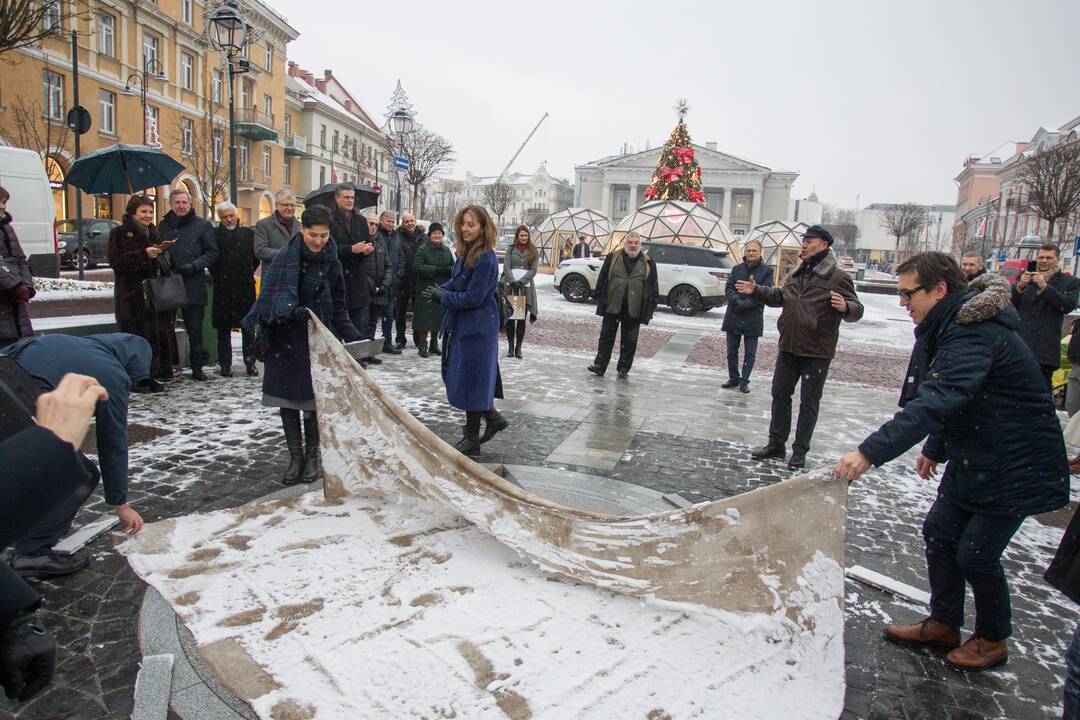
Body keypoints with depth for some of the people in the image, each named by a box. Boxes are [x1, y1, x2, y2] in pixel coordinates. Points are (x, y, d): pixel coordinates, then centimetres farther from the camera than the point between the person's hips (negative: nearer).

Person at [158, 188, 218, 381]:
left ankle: (196, 367, 10)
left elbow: (212, 252, 2)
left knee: (195, 328, 1)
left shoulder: (202, 225, 4)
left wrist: (194, 265, -11)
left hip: (193, 285, -3)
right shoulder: (163, 226, 13)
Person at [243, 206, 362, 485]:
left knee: (314, 399, 4)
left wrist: (353, 336, -2)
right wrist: (294, 311, -42)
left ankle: (312, 455, 20)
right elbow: (279, 294, -21)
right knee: (288, 400, 5)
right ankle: (296, 457, 18)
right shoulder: (287, 257, -8)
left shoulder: (331, 261, 3)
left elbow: (338, 306, 9)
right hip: (286, 339, -2)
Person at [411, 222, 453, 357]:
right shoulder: (423, 250, -3)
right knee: (425, 318, -5)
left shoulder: (446, 250, 13)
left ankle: (434, 344, 21)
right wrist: (436, 270, -20)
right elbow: (417, 267, -14)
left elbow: (453, 267, 15)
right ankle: (422, 345, 4)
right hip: (426, 289, -5)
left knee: (438, 318, 9)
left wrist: (448, 270, -9)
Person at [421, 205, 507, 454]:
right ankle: (492, 417, 31)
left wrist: (441, 298, -12)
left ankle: (472, 439, 16)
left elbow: (473, 298, -21)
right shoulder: (465, 253, 8)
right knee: (459, 376, 17)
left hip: (477, 328, -9)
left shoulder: (485, 259, -20)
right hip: (463, 325, 9)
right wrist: (441, 289, -2)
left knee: (470, 380, 1)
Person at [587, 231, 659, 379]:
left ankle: (624, 368, 20)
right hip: (612, 307, 0)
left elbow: (653, 289, 5)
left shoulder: (648, 263, 4)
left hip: (634, 310, 0)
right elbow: (601, 281, 5)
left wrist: (649, 310, -2)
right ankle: (600, 365, 12)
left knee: (630, 342, 7)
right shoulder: (612, 258, 3)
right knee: (606, 338, 4)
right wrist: (601, 302, -1)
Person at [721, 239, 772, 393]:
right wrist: (737, 301, -17)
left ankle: (744, 380, 14)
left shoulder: (767, 270, 0)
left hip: (753, 318, -3)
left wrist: (747, 304, -18)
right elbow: (728, 288, 2)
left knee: (750, 353, 3)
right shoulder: (737, 269, 9)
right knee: (731, 351, 10)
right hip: (733, 316, 3)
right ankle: (733, 378, 23)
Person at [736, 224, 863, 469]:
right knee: (780, 394, 13)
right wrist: (756, 291, 16)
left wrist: (845, 307, -35)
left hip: (817, 352, -7)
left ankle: (800, 451, 16)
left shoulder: (838, 277, -11)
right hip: (789, 348, 7)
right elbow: (779, 297, 26)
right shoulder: (796, 274, 11)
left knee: (809, 403, 5)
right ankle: (776, 444, 26)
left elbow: (857, 309, -13)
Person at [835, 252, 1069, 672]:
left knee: (976, 552, -1)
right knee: (939, 532, 11)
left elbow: (934, 403, -42)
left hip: (1017, 466, -10)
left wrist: (869, 453, -48)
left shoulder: (975, 337, -29)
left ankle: (993, 639, 24)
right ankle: (943, 625, 27)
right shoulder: (950, 328, 4)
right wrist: (936, 449, 22)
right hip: (974, 459, 10)